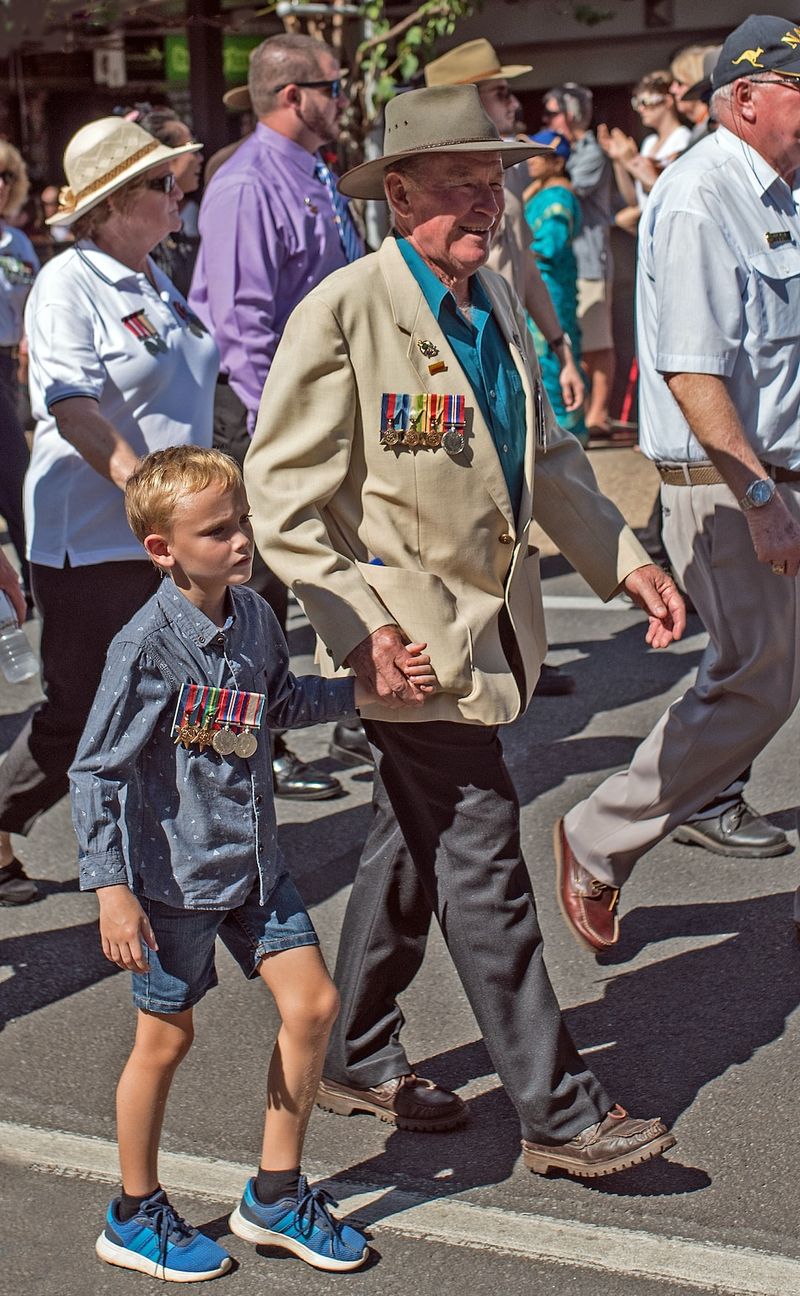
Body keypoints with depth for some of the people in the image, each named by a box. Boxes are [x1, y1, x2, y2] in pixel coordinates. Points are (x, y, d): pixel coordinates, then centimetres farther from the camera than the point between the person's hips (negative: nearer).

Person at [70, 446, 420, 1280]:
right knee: (165, 1038, 6)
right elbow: (96, 770, -17)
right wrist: (110, 888, -21)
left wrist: (367, 691, 10)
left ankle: (274, 1195, 21)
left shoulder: (254, 618, 1)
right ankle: (135, 1216, 26)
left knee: (312, 1003, 5)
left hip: (252, 859, 7)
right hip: (173, 872, -7)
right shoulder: (147, 646, -20)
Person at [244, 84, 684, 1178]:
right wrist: (357, 624, -21)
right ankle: (560, 1113, 3)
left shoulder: (498, 304, 10)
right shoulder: (342, 311, -15)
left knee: (412, 845, 18)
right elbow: (282, 491, -16)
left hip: (489, 620, 8)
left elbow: (546, 455, 21)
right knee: (485, 865, -5)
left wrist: (624, 558, 11)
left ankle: (359, 1061, 33)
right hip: (409, 632, -8)